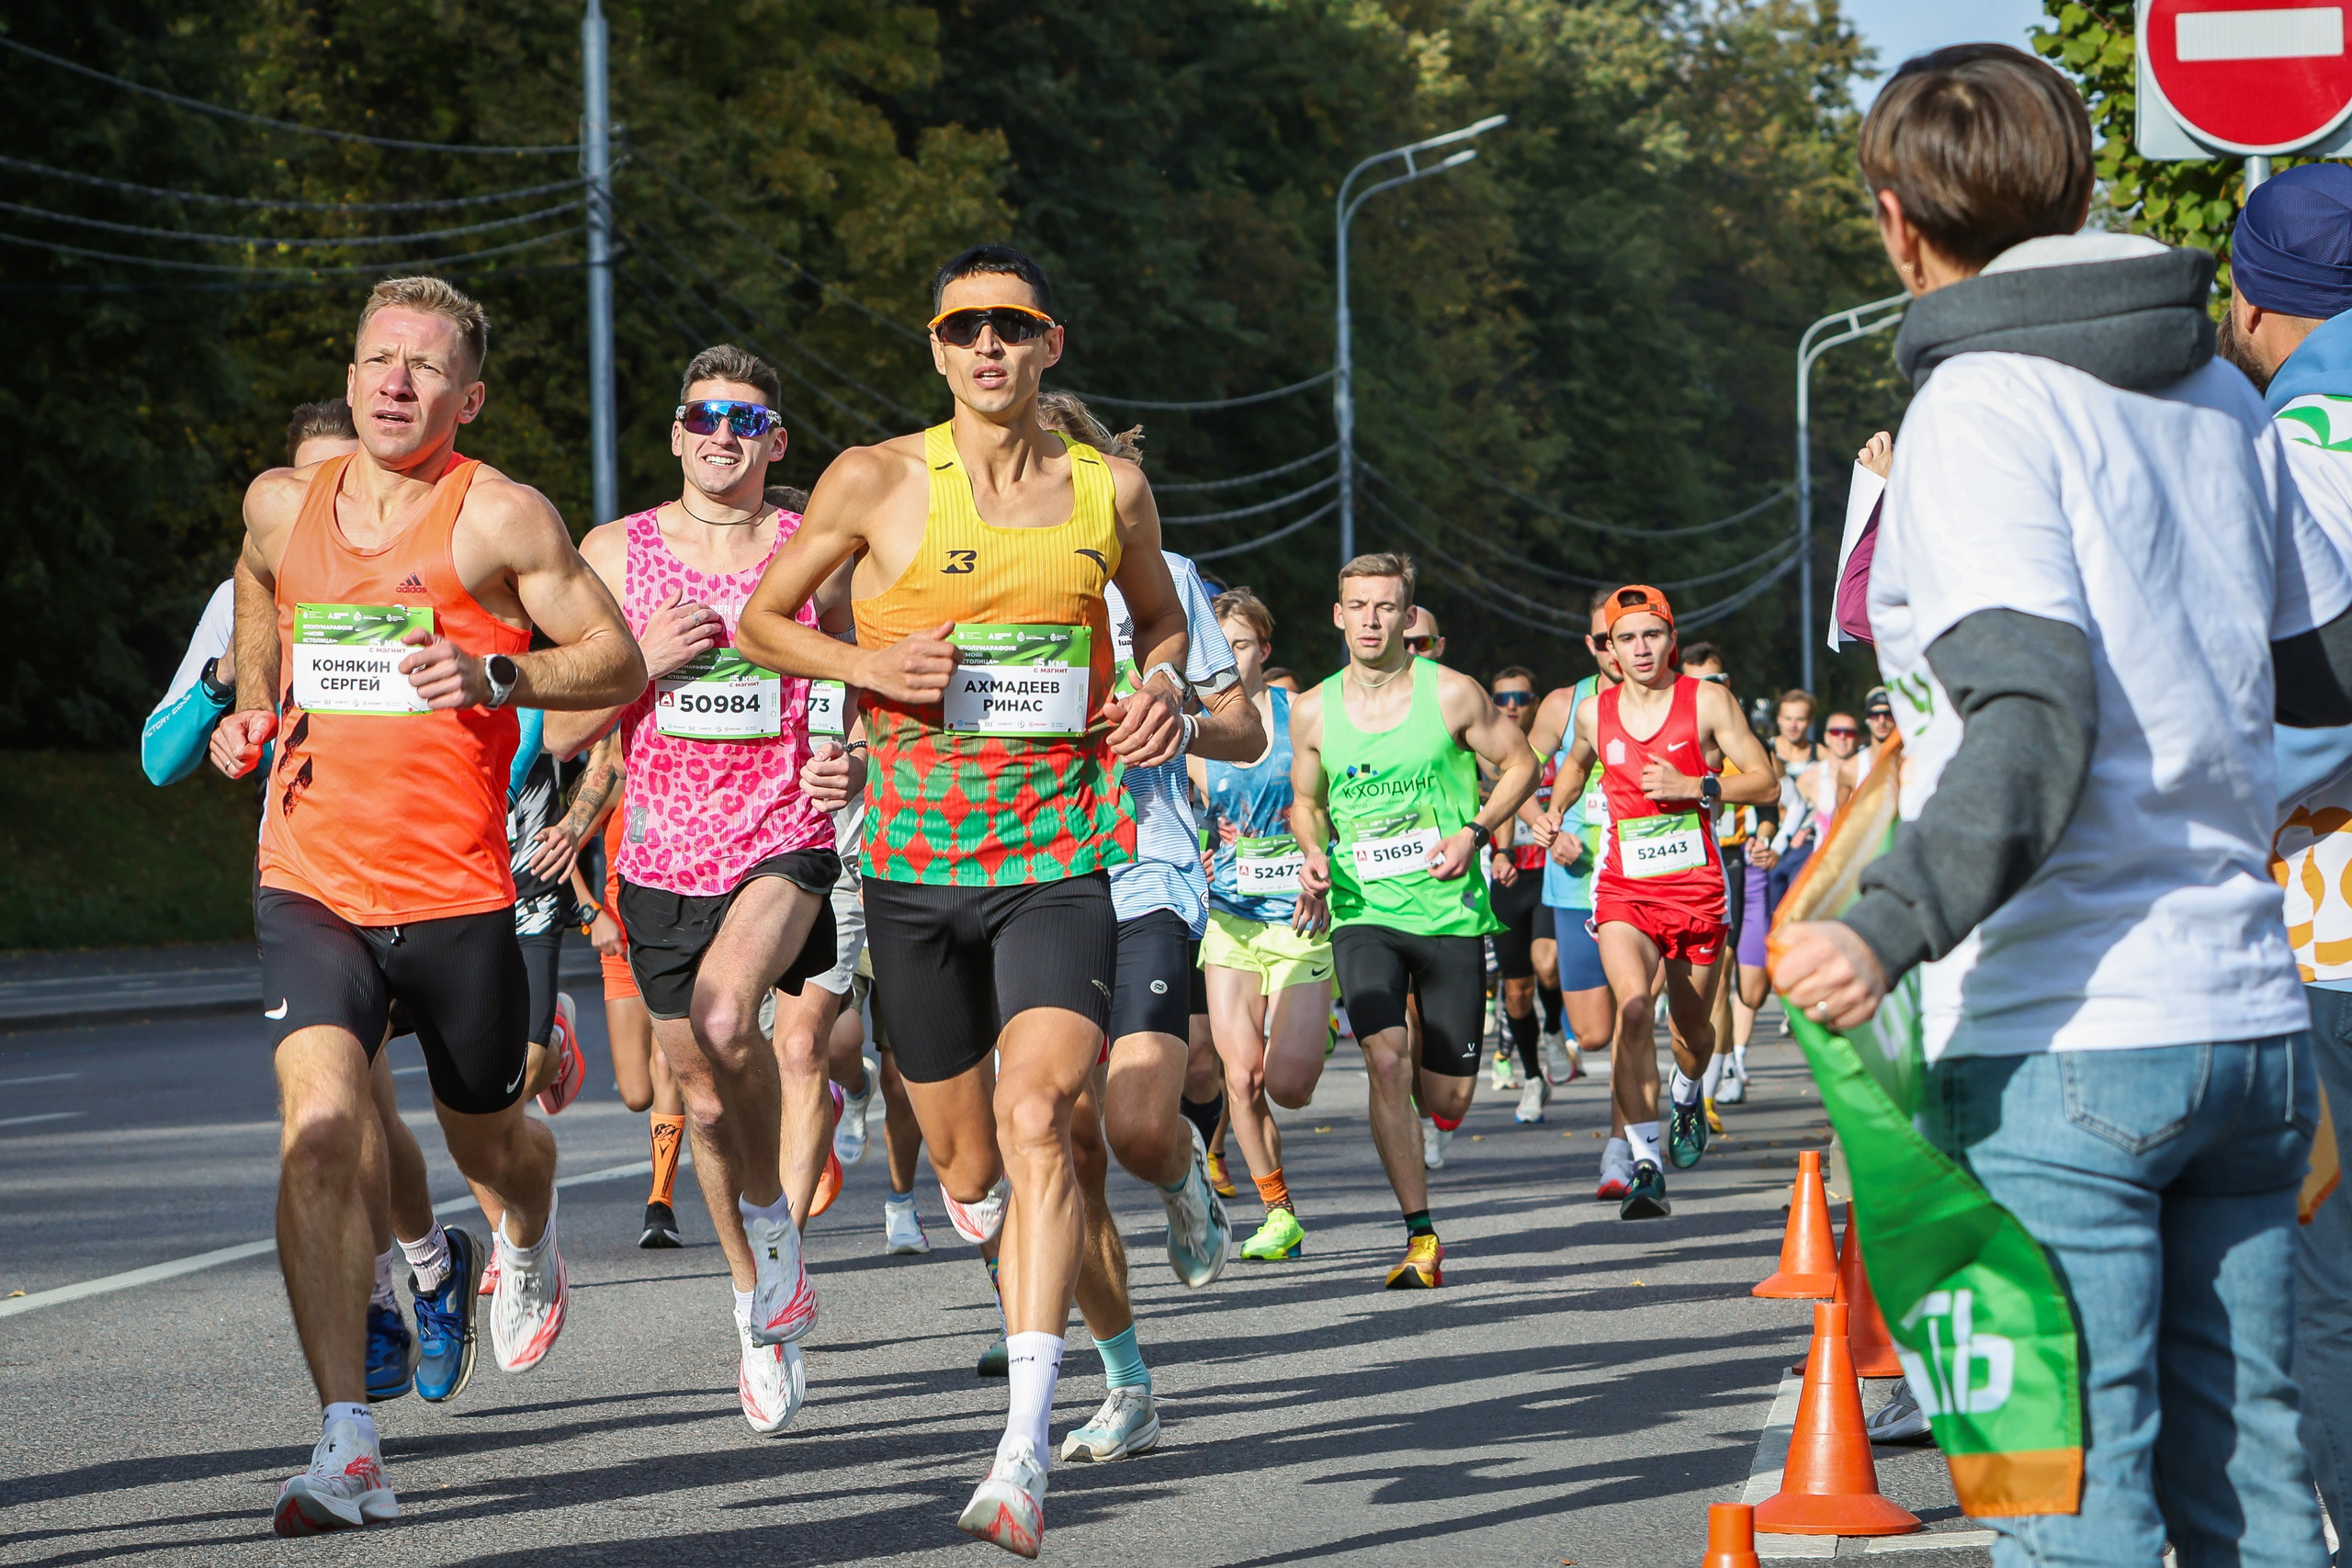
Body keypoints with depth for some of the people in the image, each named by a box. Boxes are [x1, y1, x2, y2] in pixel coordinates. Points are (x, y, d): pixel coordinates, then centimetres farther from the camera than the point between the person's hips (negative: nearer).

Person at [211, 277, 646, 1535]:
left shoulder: (501, 518, -6)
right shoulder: (281, 507, 6)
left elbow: (618, 663, -3)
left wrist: (495, 677, -20)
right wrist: (249, 716, 13)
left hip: (456, 890, -1)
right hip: (311, 884, 2)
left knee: (487, 1139, 16)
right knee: (320, 1128, -20)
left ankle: (530, 1245, 57)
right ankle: (346, 1445, -23)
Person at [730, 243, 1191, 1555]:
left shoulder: (1112, 489, 5)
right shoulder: (879, 481, -1)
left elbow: (1162, 617, 24)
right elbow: (761, 620, 9)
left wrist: (1163, 688, 2)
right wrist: (868, 665, -9)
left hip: (1059, 857, -1)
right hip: (917, 858, 1)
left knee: (1038, 1119, -22)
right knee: (969, 1163, 11)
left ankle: (1026, 1451, -28)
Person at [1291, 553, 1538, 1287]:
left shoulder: (1451, 694, -6)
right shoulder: (1313, 711, 1)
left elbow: (1520, 764, 5)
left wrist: (1474, 833, -10)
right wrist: (1314, 854, -4)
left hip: (1450, 914, 0)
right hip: (1363, 914, 1)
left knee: (1447, 1103, 3)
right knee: (1385, 1060, -22)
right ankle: (1421, 1239, -14)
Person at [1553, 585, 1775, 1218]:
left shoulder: (1707, 701, -3)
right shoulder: (1592, 712, 5)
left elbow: (1765, 783, -4)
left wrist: (1693, 787, -15)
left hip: (1695, 885, 0)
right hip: (1623, 887, 0)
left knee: (1693, 1026, 13)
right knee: (1633, 1003, -24)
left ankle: (1687, 1096, 52)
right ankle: (1645, 1166, -28)